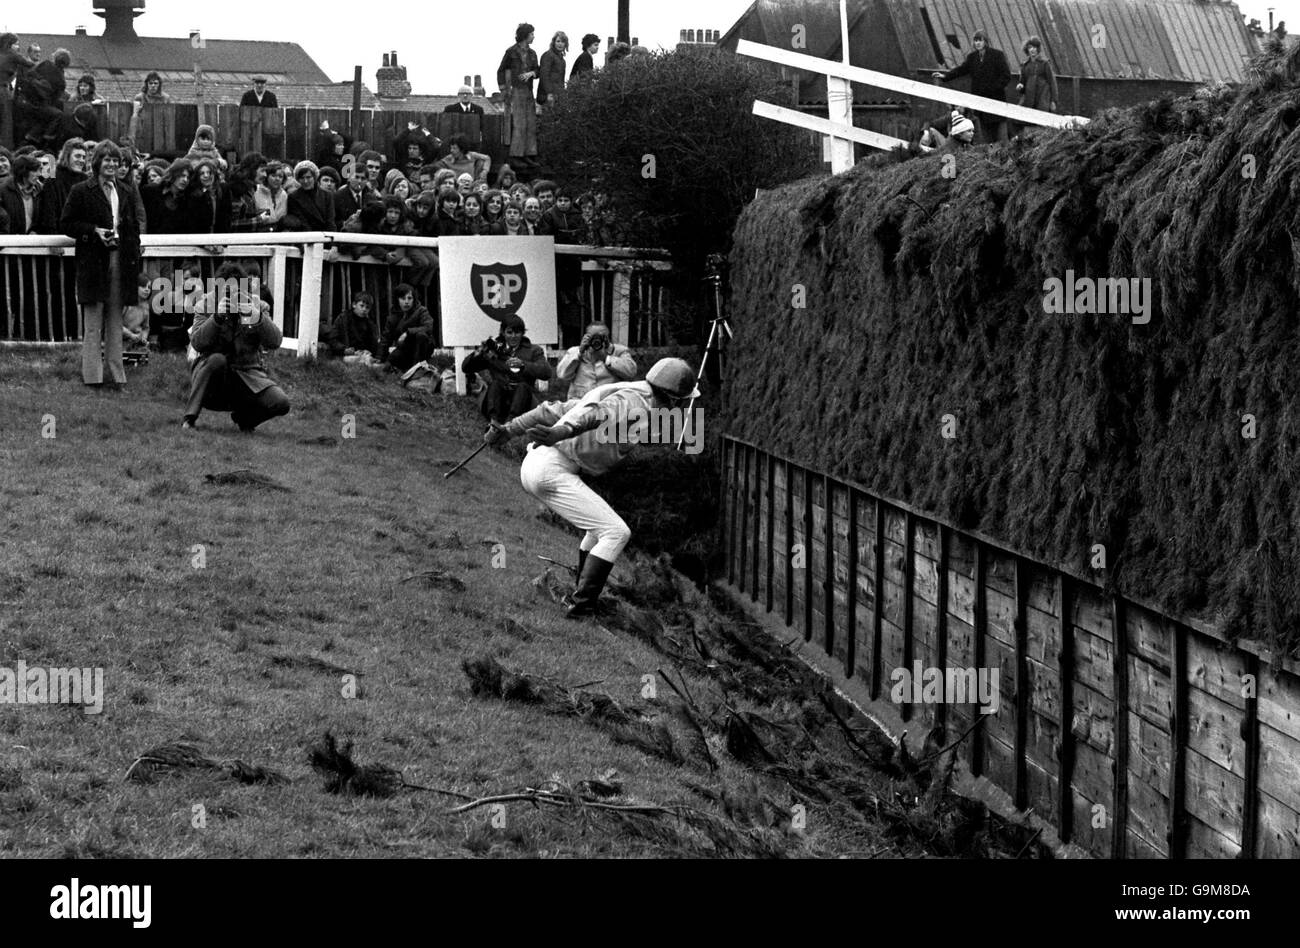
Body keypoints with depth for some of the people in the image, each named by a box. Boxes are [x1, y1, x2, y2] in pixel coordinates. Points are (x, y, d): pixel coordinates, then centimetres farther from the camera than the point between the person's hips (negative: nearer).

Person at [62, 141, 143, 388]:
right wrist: (94, 231, -15)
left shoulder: (124, 193, 17)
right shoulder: (81, 192, 0)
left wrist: (134, 256, 7)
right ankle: (92, 376, 0)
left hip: (120, 263, 5)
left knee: (115, 321, 8)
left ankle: (116, 374, 12)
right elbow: (66, 223, -2)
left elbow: (134, 227, 21)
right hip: (93, 263, -5)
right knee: (93, 322, -3)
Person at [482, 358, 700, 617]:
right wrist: (559, 433, -47)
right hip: (552, 471, -10)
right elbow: (595, 415, -30)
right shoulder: (636, 403, -10)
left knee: (601, 526, 24)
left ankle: (584, 595, 31)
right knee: (616, 533, -8)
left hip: (534, 463, 10)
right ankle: (581, 604, -4)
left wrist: (510, 430, 18)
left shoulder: (616, 395, 20)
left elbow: (557, 409, 19)